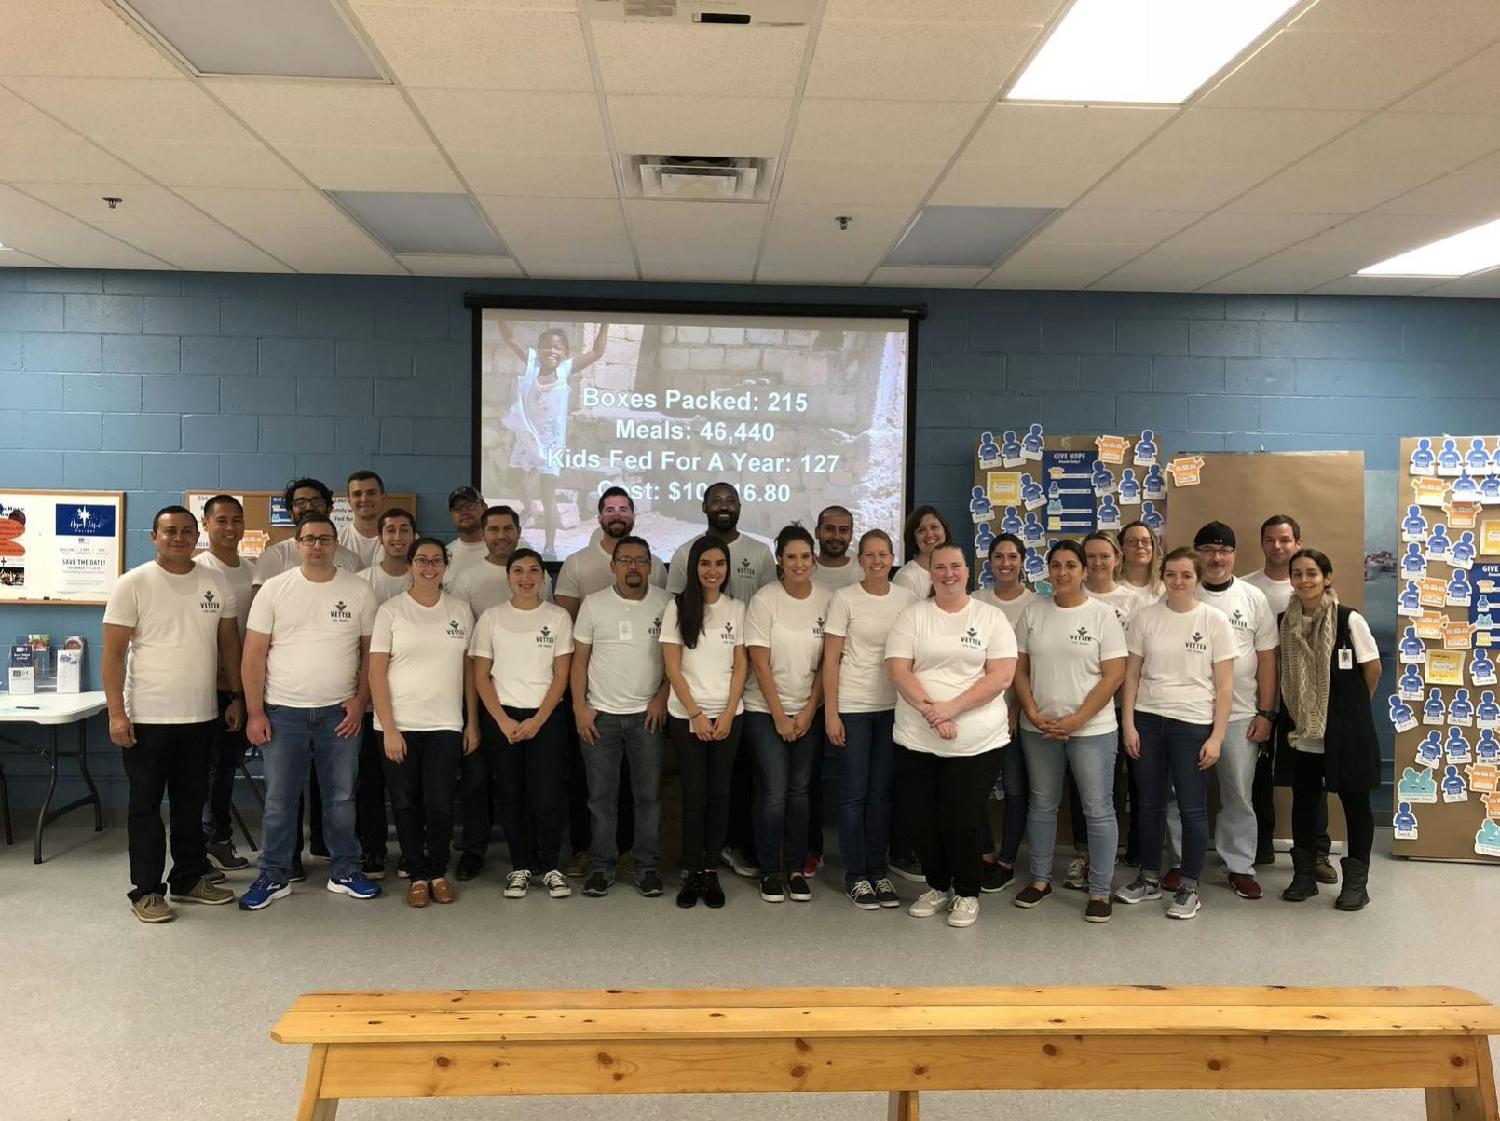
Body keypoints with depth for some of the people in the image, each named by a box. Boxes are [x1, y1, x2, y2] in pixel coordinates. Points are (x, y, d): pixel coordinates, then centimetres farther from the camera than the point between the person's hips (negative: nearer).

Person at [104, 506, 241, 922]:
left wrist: (236, 697, 7)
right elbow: (113, 653, -9)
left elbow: (229, 643, 11)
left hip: (200, 716, 4)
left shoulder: (217, 582, 4)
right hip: (147, 716, -4)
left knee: (192, 802, 14)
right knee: (146, 804, 5)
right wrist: (116, 713, -14)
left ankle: (189, 879, 26)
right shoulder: (132, 584, -7)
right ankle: (146, 890, 14)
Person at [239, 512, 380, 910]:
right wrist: (255, 713, -6)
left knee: (341, 797, 9)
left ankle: (345, 873, 21)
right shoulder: (274, 590, -1)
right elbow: (254, 655, -1)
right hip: (283, 712, -1)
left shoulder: (359, 591, 1)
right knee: (279, 799, 7)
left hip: (340, 712, 1)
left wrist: (360, 700, -4)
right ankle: (274, 876, 20)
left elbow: (370, 651, 5)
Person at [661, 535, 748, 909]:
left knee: (719, 793, 3)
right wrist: (696, 714, -9)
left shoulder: (736, 609, 5)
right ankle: (691, 873, 9)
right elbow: (672, 667, -4)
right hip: (686, 716, -2)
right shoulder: (678, 607, -1)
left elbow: (741, 666, 3)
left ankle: (710, 871, 13)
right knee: (694, 794, -2)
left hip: (727, 715, 2)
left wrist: (727, 714, -6)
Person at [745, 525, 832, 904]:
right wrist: (779, 716, -9)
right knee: (774, 792, -4)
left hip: (809, 711, 3)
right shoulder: (764, 601, -11)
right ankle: (770, 872, 11)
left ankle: (796, 869, 18)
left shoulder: (827, 600, -3)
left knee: (800, 790, 6)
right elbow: (760, 663, -10)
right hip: (765, 710, -2)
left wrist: (808, 712, -4)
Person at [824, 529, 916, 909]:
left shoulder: (908, 599, 3)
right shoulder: (844, 599, -5)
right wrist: (830, 712, -10)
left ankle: (878, 871, 21)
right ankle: (856, 875, 14)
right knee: (854, 792, 3)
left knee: (881, 791, 10)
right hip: (852, 707, -3)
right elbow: (830, 659, -5)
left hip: (894, 706, 3)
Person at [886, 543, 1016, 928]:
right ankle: (938, 886, 32)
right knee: (922, 822, 8)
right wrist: (930, 711, -18)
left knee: (961, 823, 0)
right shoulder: (913, 615, 5)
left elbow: (1001, 676, -6)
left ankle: (967, 893, 24)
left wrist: (952, 707, -16)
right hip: (916, 741, 2)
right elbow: (898, 669, -4)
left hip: (977, 742, -1)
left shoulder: (991, 617, 3)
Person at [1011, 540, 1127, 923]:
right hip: (1039, 729, 3)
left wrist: (1075, 721, -15)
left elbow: (1114, 675, -9)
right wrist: (1033, 714, -7)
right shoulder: (1033, 611, 4)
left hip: (1092, 729, -3)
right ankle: (1040, 879, 28)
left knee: (1098, 810, 2)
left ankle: (1100, 891, 14)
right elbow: (1020, 668, 6)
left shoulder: (1103, 614, -5)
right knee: (1042, 804, 14)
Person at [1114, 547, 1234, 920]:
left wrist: (1216, 737, -7)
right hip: (1148, 720, 2)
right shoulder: (1145, 617, 2)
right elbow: (1131, 675, 5)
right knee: (1149, 804, 12)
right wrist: (1128, 724, -1)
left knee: (1192, 808, 3)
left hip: (1193, 724, -2)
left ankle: (1189, 888, 17)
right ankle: (1149, 878, 27)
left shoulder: (1214, 620, -3)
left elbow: (1224, 686, -2)